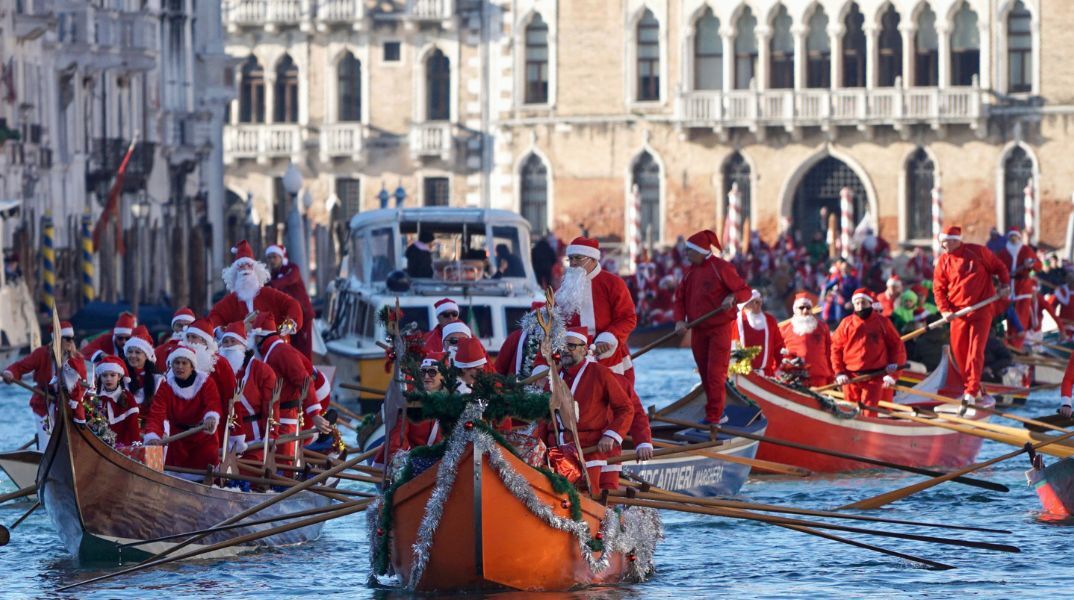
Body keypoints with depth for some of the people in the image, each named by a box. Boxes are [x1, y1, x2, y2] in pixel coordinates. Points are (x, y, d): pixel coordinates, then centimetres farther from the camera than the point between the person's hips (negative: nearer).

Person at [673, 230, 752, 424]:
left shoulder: (721, 268, -9)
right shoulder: (691, 271, 11)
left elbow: (745, 291, -8)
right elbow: (680, 297, 13)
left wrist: (732, 297, -29)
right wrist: (680, 320, -4)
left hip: (719, 329, -7)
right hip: (698, 330, 7)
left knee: (715, 373, -10)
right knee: (705, 374, 9)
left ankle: (713, 417, -9)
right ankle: (716, 413, 20)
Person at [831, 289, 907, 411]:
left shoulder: (882, 322, 3)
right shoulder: (846, 324, 6)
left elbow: (896, 346, 6)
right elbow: (836, 349, 9)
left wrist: (891, 375, -2)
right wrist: (839, 373, -2)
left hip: (874, 377, -2)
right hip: (851, 377, 2)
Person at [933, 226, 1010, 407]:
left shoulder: (977, 252, -4)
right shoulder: (943, 261, 3)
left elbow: (999, 267, 8)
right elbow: (938, 288, 2)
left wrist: (1005, 285, -4)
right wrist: (944, 310, -10)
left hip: (982, 309, -4)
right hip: (958, 311, 4)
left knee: (975, 350, -10)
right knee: (958, 350, 5)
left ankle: (972, 392, -14)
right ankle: (970, 387, 22)